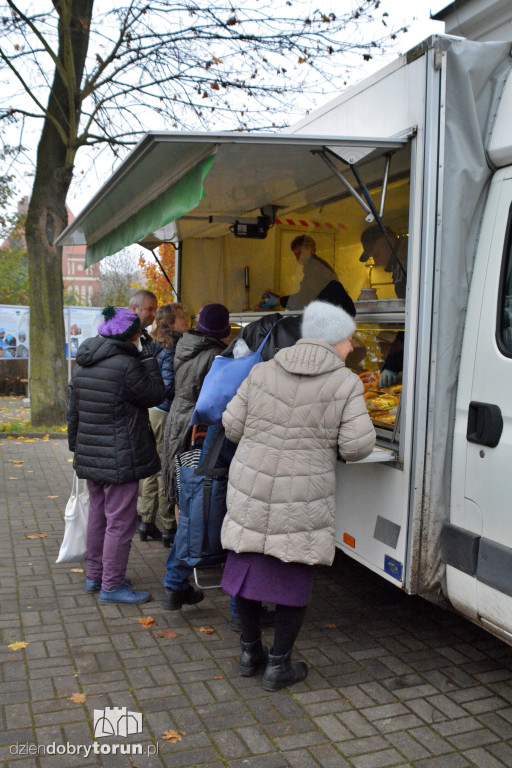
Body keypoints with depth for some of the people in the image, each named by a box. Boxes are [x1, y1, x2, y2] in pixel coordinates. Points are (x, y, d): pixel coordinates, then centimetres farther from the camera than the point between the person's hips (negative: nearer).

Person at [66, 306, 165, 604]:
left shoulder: (82, 366, 9)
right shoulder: (126, 365, -19)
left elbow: (73, 412, 15)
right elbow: (155, 394, -8)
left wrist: (77, 445, 24)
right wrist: (148, 359, 0)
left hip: (90, 455, 9)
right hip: (120, 459, -9)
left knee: (98, 516, 19)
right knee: (120, 521, 0)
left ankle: (95, 575, 31)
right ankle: (111, 585, 7)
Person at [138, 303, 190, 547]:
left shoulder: (159, 346, 10)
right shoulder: (170, 350, -16)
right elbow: (168, 387, -20)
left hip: (154, 411, 9)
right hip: (166, 414, -9)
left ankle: (147, 523, 25)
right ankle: (169, 528, 8)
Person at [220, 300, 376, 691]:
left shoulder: (263, 372, 2)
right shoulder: (346, 383, -7)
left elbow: (232, 425, 4)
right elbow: (358, 445, -12)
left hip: (251, 488, 4)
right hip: (303, 500, -3)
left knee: (249, 566, 17)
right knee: (293, 575, 12)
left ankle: (250, 652, 34)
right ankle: (279, 665, 23)